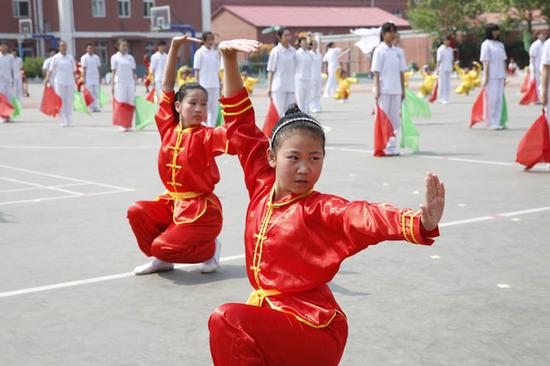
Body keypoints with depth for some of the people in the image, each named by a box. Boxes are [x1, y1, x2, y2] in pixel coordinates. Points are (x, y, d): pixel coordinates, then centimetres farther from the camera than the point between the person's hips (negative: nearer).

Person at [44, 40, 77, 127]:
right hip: (59, 83, -3)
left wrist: (76, 81, 15)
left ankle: (68, 121, 9)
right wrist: (47, 79, -16)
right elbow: (51, 70, -4)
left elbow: (74, 71, 17)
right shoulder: (55, 58, 1)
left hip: (70, 82, 3)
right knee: (61, 102, -3)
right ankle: (62, 121, 0)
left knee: (69, 102, 4)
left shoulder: (71, 57, 12)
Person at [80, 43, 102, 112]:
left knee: (96, 93, 1)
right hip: (88, 78, -4)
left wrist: (100, 78, 10)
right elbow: (84, 69, -5)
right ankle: (91, 107, -2)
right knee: (89, 93, -4)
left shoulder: (96, 57, 12)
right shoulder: (84, 57, -1)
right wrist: (84, 79, -10)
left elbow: (99, 68, 14)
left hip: (96, 78, 4)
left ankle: (95, 106, 4)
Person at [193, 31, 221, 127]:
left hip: (215, 85, 5)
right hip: (204, 85, -5)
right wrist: (198, 85, -10)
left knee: (214, 107, 5)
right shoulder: (200, 53, -3)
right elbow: (197, 70, -4)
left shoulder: (215, 53, 11)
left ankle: (212, 126, 12)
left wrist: (219, 83, 11)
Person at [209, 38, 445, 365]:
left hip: (312, 328, -7)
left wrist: (421, 223, -52)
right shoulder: (263, 185, 2)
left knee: (227, 320, -25)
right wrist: (230, 60, 4)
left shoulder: (322, 209, -13)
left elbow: (368, 217, -32)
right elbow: (241, 125, 7)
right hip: (268, 310, 7)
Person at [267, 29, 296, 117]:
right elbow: (270, 71, -4)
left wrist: (295, 85, 14)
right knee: (279, 111, -5)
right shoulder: (275, 51, -6)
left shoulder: (293, 51, 8)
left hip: (291, 87, 5)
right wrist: (269, 87, -7)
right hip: (278, 87, -5)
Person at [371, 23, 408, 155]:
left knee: (395, 119, 7)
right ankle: (383, 147, 5)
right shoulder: (379, 50, -4)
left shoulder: (398, 52, 11)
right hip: (384, 90, -5)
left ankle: (392, 146, 14)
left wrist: (403, 90, 12)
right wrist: (377, 90, -13)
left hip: (396, 90, 5)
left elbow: (401, 72, 14)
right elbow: (376, 72, -7)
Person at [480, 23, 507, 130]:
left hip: (500, 76, 6)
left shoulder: (500, 44, 14)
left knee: (499, 99, 6)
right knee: (491, 99, -4)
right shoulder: (486, 44, -4)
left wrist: (504, 76, 12)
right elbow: (485, 62, -8)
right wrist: (486, 77, -13)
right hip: (491, 77, -6)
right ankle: (491, 123, 1)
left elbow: (503, 61, 15)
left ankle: (497, 122, 12)